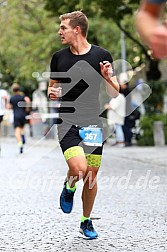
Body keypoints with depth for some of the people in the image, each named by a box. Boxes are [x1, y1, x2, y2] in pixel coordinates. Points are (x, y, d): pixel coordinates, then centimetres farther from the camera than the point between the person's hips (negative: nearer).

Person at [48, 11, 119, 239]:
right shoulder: (59, 57, 4)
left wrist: (108, 77, -18)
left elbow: (115, 93, 2)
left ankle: (86, 222, 24)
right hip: (67, 123, 0)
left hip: (93, 123, 0)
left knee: (92, 175, 5)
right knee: (79, 169, -22)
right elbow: (52, 87, 17)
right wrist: (52, 93, -6)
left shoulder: (102, 55, -1)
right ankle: (69, 187, 14)